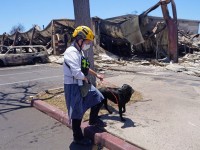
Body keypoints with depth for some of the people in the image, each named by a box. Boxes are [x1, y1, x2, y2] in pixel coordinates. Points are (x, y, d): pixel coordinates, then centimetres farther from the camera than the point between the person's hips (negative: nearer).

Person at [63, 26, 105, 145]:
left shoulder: (79, 52, 10)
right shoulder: (71, 52, -23)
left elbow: (85, 68, 24)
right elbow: (77, 73, -32)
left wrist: (96, 74, 26)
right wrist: (85, 78, -12)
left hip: (82, 84, 10)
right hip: (74, 87, -10)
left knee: (98, 98, 17)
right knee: (77, 113, 4)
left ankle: (93, 120, 38)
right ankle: (78, 137, 24)